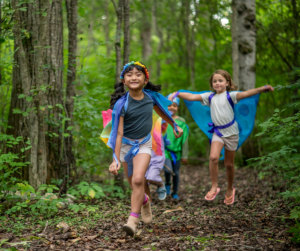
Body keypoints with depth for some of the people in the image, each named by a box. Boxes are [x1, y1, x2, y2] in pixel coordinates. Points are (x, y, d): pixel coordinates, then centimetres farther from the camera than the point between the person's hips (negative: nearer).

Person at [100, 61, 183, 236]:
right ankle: (145, 202, 46)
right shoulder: (121, 103, -19)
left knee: (138, 179, -20)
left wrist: (175, 126, 27)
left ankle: (133, 220, -14)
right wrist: (116, 160, -25)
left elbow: (161, 111, 14)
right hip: (126, 144, 0)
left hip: (144, 143, 0)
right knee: (133, 183, 12)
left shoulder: (150, 97, -9)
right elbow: (118, 133, -20)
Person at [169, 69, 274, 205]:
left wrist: (263, 89, -39)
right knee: (213, 157, -23)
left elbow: (245, 94, -23)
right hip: (217, 132, 2)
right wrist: (177, 94, -8)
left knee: (229, 164, 9)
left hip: (231, 132, -2)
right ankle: (214, 187, -10)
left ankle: (230, 189, 31)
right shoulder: (210, 97, 4)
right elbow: (192, 97, 1)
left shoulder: (230, 96, -7)